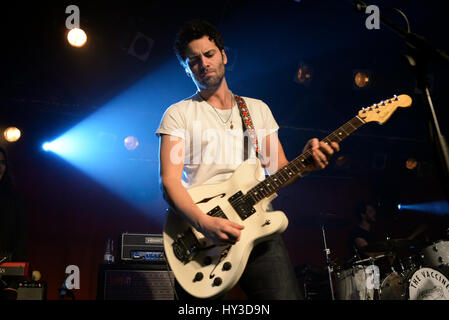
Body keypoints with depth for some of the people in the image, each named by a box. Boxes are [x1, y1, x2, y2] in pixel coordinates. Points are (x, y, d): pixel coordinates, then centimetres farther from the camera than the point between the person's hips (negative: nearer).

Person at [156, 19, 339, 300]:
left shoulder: (258, 109, 19)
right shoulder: (179, 114, 8)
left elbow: (279, 170, 16)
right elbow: (170, 180, -4)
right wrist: (204, 223, -21)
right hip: (199, 235, -2)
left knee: (286, 294, -14)